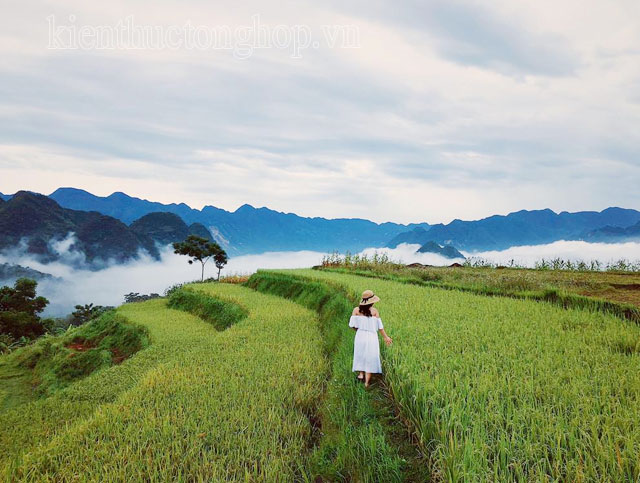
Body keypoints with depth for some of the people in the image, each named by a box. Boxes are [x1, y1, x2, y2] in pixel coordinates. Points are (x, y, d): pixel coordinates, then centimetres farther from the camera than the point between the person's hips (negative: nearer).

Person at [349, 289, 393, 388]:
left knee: (360, 355, 22)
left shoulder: (356, 310, -3)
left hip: (360, 335, 1)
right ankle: (367, 382, 5)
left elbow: (352, 324, -7)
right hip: (372, 336, -1)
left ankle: (361, 373, 7)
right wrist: (386, 337, 8)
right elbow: (379, 326, -4)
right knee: (370, 358, 8)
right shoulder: (374, 311, -7)